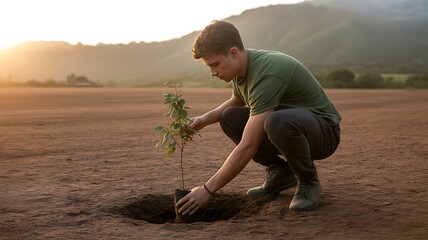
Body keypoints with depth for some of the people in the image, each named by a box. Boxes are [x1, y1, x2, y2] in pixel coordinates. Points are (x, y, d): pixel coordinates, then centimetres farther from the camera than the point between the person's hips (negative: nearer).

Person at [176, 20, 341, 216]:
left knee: (277, 121, -39)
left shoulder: (267, 74, -31)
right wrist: (206, 118, 1)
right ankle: (281, 171, 5)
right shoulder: (242, 67, -3)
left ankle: (308, 181, -11)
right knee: (229, 117, -2)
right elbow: (235, 102, 22)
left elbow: (248, 147, -34)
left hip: (324, 129, -8)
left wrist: (208, 190, -28)